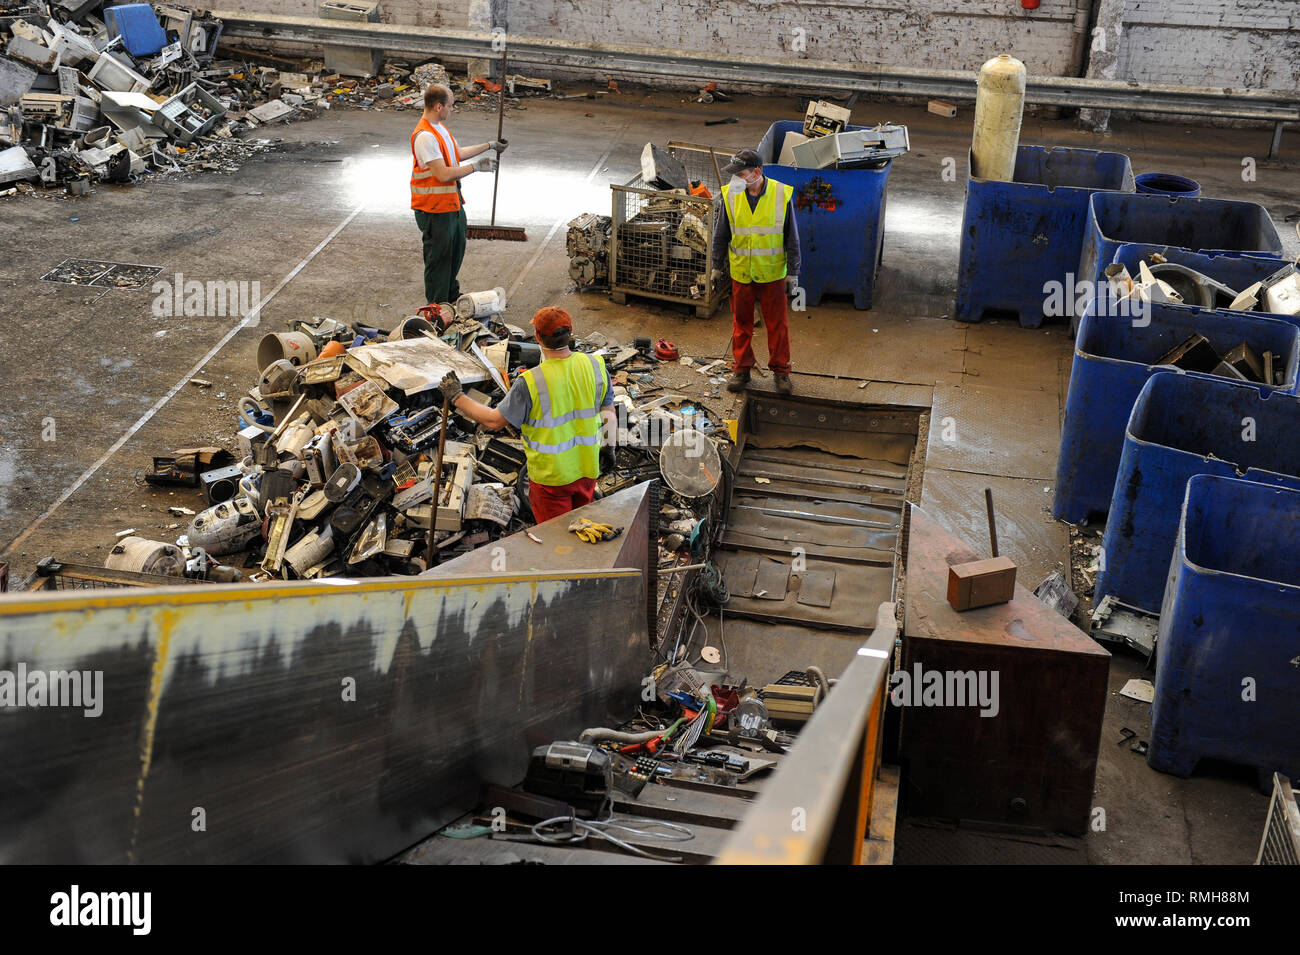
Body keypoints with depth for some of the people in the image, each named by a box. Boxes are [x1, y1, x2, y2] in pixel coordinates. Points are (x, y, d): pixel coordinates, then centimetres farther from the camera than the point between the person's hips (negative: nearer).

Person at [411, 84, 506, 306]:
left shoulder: (439, 128, 8)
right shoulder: (425, 136, -26)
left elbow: (457, 153, 21)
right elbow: (443, 173, -28)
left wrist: (489, 146, 23)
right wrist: (476, 166, -19)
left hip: (452, 203, 11)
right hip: (434, 209, -11)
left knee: (456, 249, 25)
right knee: (438, 257, 2)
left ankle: (451, 296, 44)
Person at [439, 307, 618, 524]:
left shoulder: (531, 382, -24)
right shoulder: (596, 366, -11)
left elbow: (494, 421, -16)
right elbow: (609, 414, 1)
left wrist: (457, 398, -5)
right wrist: (609, 448, 18)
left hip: (550, 476, -4)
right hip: (587, 470, 5)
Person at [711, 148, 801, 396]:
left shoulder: (781, 194, -11)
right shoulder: (730, 195, -6)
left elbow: (792, 237, -4)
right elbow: (721, 235, 6)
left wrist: (793, 273, -3)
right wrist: (717, 266, 9)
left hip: (773, 273, -2)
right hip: (740, 272, 2)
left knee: (777, 323, 7)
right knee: (741, 322, 12)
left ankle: (781, 371, 20)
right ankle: (742, 369, 26)